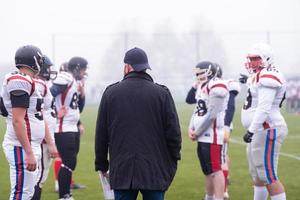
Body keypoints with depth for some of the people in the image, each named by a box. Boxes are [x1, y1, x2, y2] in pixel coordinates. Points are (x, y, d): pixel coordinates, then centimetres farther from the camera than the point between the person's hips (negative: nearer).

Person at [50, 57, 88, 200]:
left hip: (72, 129, 10)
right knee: (69, 162, -8)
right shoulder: (65, 79, -14)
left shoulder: (74, 82, 16)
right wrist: (56, 113, -19)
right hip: (64, 130, -10)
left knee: (70, 162, 14)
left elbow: (77, 108, 21)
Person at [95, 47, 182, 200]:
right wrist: (173, 162, 11)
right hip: (155, 170, -1)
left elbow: (101, 134, 7)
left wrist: (101, 164, 17)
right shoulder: (162, 93, -2)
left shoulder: (110, 93, 3)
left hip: (121, 170, 1)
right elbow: (173, 132, -2)